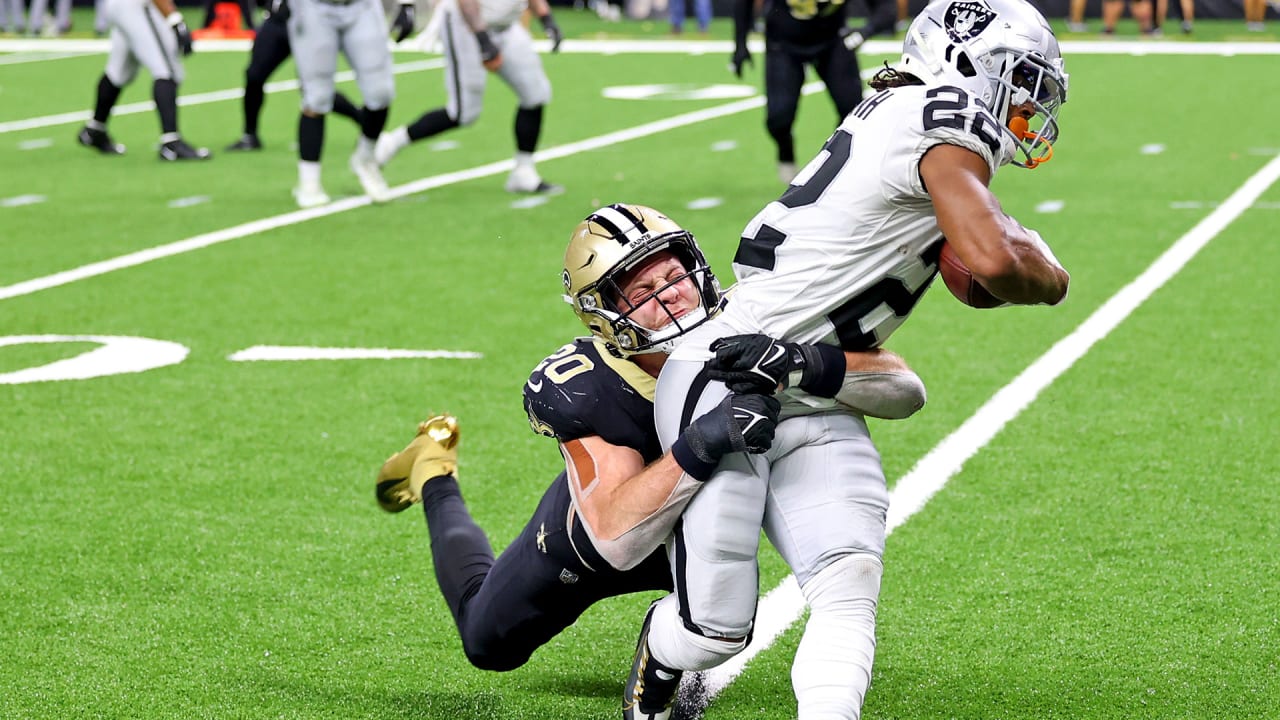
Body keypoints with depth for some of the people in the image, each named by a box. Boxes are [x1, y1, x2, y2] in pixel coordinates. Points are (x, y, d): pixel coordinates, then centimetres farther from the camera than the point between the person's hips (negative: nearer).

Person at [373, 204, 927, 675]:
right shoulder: (580, 392, -44)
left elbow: (906, 390, -40)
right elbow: (615, 539, -53)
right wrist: (700, 445, -66)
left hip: (709, 523, 2)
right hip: (592, 527, -2)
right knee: (489, 642, 18)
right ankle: (435, 478, 45)